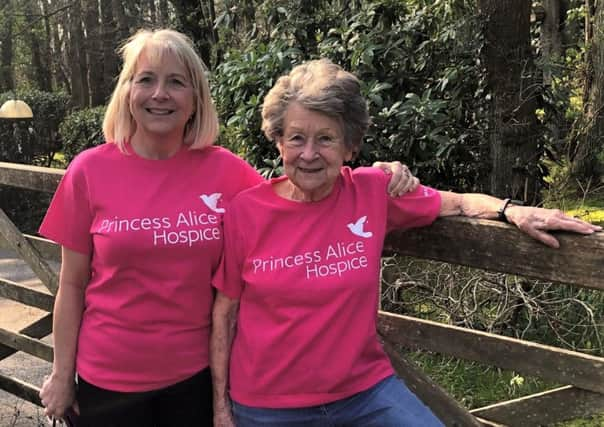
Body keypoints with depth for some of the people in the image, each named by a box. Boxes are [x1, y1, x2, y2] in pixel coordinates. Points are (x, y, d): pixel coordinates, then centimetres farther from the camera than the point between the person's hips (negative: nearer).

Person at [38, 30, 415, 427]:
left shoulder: (224, 170, -7)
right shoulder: (89, 171, -9)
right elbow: (72, 284, -2)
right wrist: (62, 375, 2)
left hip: (195, 372, 1)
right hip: (108, 377, -1)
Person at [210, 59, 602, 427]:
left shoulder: (374, 192, -9)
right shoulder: (245, 211, -11)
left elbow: (455, 203, 7)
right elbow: (224, 313, -2)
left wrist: (512, 211, -12)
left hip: (366, 389, 1)